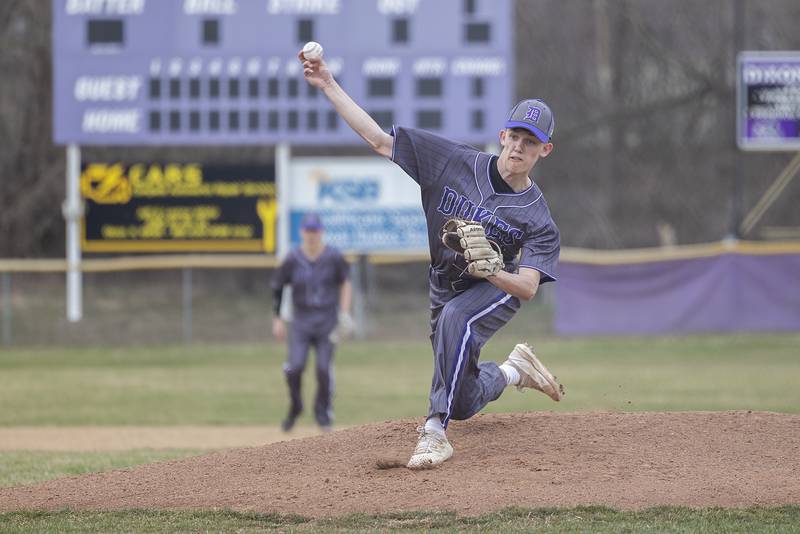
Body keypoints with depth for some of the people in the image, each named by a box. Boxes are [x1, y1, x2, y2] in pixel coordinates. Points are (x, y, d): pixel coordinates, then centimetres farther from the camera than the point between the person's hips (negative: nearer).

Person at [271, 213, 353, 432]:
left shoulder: (334, 257, -6)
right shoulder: (293, 259, -5)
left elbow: (345, 283, 7)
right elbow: (277, 287, 4)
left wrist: (344, 313, -2)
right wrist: (277, 319, 3)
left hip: (327, 322, 0)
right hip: (300, 321, 0)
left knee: (324, 369, -6)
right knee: (295, 367, -13)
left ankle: (323, 412, 15)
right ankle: (295, 407, 12)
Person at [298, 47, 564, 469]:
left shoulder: (537, 218, -20)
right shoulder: (456, 162, -15)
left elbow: (528, 288, -27)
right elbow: (378, 140, -14)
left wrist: (490, 271, -48)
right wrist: (328, 86, -21)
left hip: (497, 291, -4)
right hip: (444, 288, 4)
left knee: (455, 318, -39)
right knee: (463, 404, 12)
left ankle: (435, 431, -39)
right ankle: (514, 371, 45)